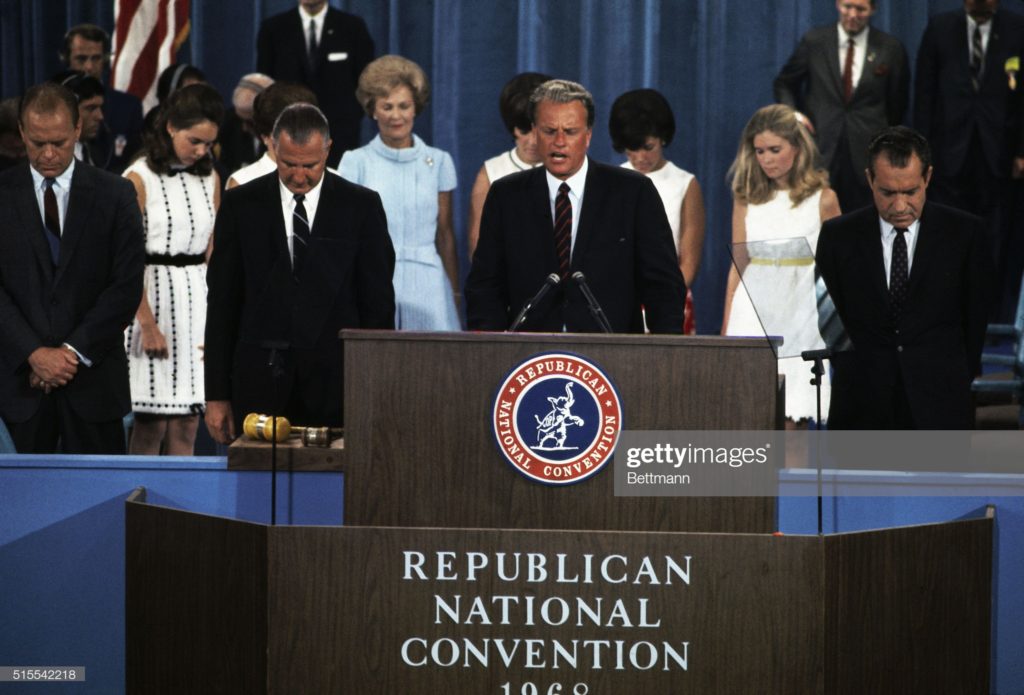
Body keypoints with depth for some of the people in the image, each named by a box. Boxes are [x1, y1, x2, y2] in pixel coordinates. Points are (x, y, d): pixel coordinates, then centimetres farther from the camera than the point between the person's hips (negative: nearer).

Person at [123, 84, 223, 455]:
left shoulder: (209, 179, 12)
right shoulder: (139, 178, -5)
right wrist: (148, 323, -14)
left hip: (198, 299, 5)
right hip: (153, 295, -5)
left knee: (186, 427, 3)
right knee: (151, 425, -6)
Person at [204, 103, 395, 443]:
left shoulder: (361, 207, 4)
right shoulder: (240, 205, 6)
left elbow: (378, 301, 6)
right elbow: (222, 302, 7)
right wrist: (216, 395, 3)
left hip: (335, 381, 0)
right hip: (260, 382, 0)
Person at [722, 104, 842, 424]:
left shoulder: (822, 199, 2)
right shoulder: (747, 198, 10)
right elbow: (737, 267, 13)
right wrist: (725, 331, 12)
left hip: (796, 321, -2)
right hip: (751, 318, 2)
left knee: (786, 418, -5)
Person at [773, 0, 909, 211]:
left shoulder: (890, 48, 2)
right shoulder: (814, 41, 3)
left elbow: (899, 101, 13)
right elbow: (784, 83, 15)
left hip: (868, 151, 0)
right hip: (820, 146, 0)